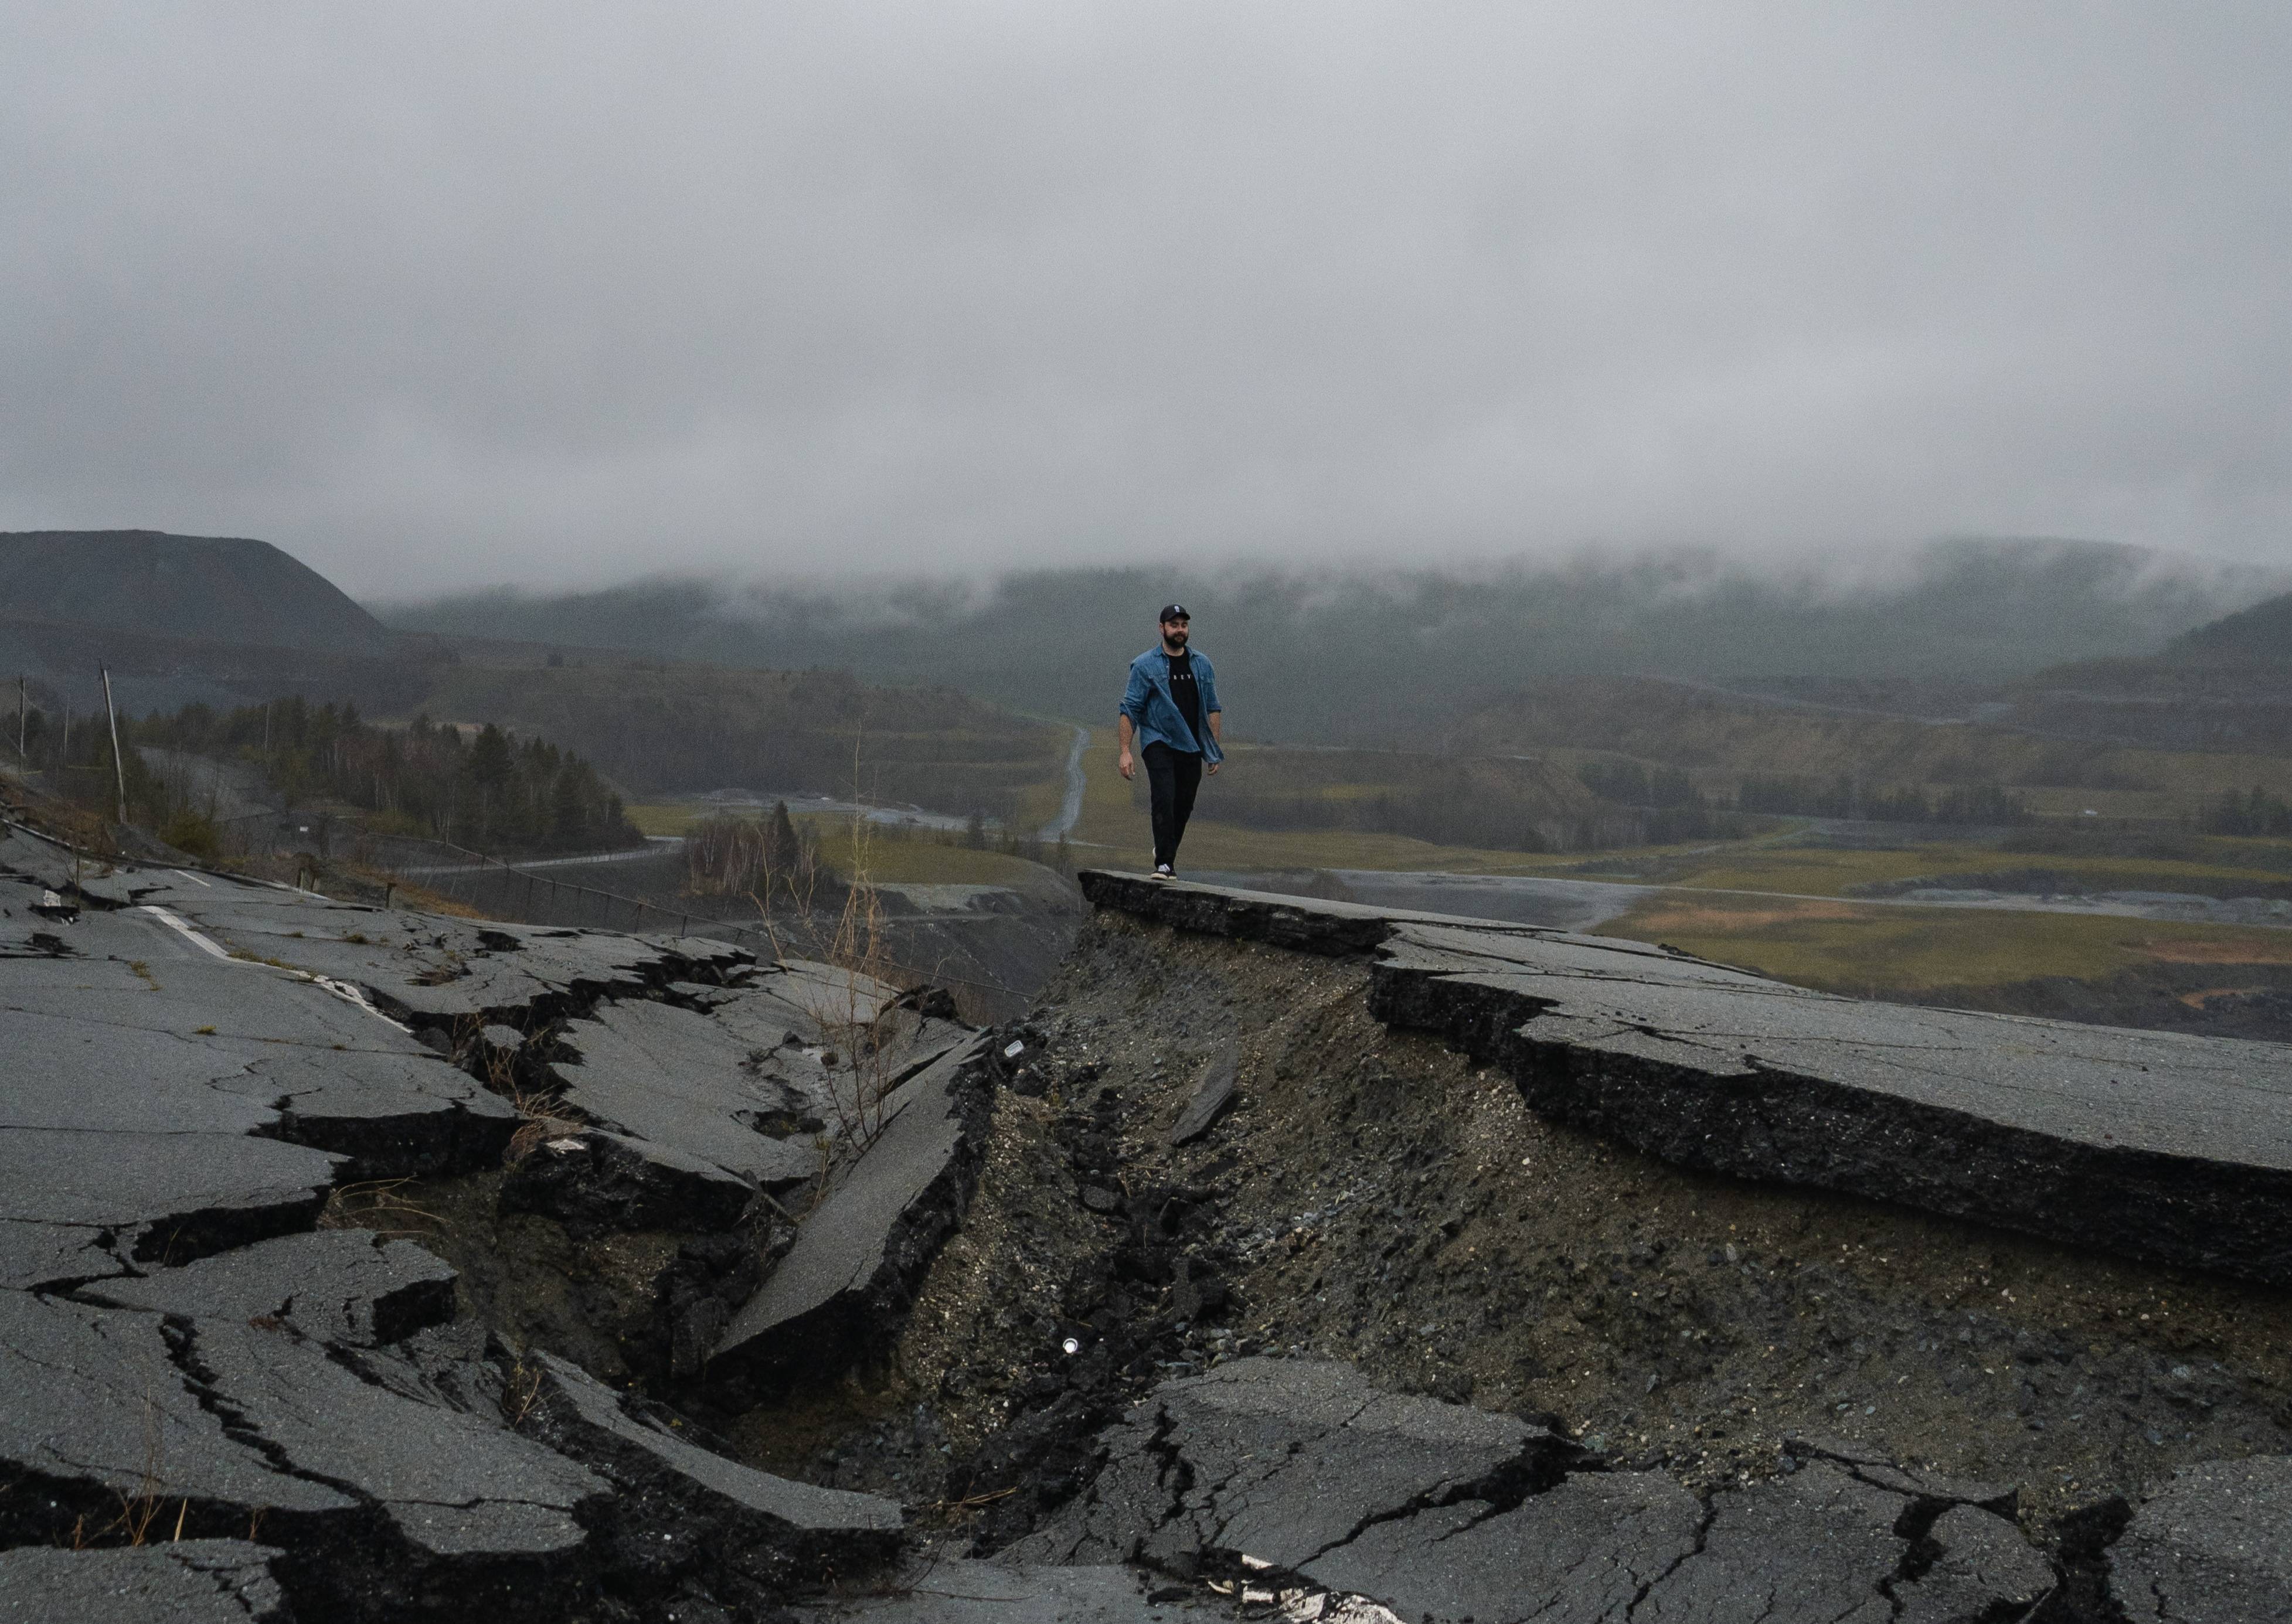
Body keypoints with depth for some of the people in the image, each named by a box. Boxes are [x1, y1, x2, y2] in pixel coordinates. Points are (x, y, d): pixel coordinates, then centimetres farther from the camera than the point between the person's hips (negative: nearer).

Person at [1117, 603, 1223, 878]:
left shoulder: (1202, 664, 10)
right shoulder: (1145, 665, -2)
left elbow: (1212, 708, 14)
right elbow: (1130, 710, -4)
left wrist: (1214, 750, 8)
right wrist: (1125, 751, -12)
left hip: (1192, 747, 4)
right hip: (1159, 744, -4)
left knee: (1184, 807, 8)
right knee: (1164, 800, -20)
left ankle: (1166, 852, 31)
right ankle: (1164, 863, -20)